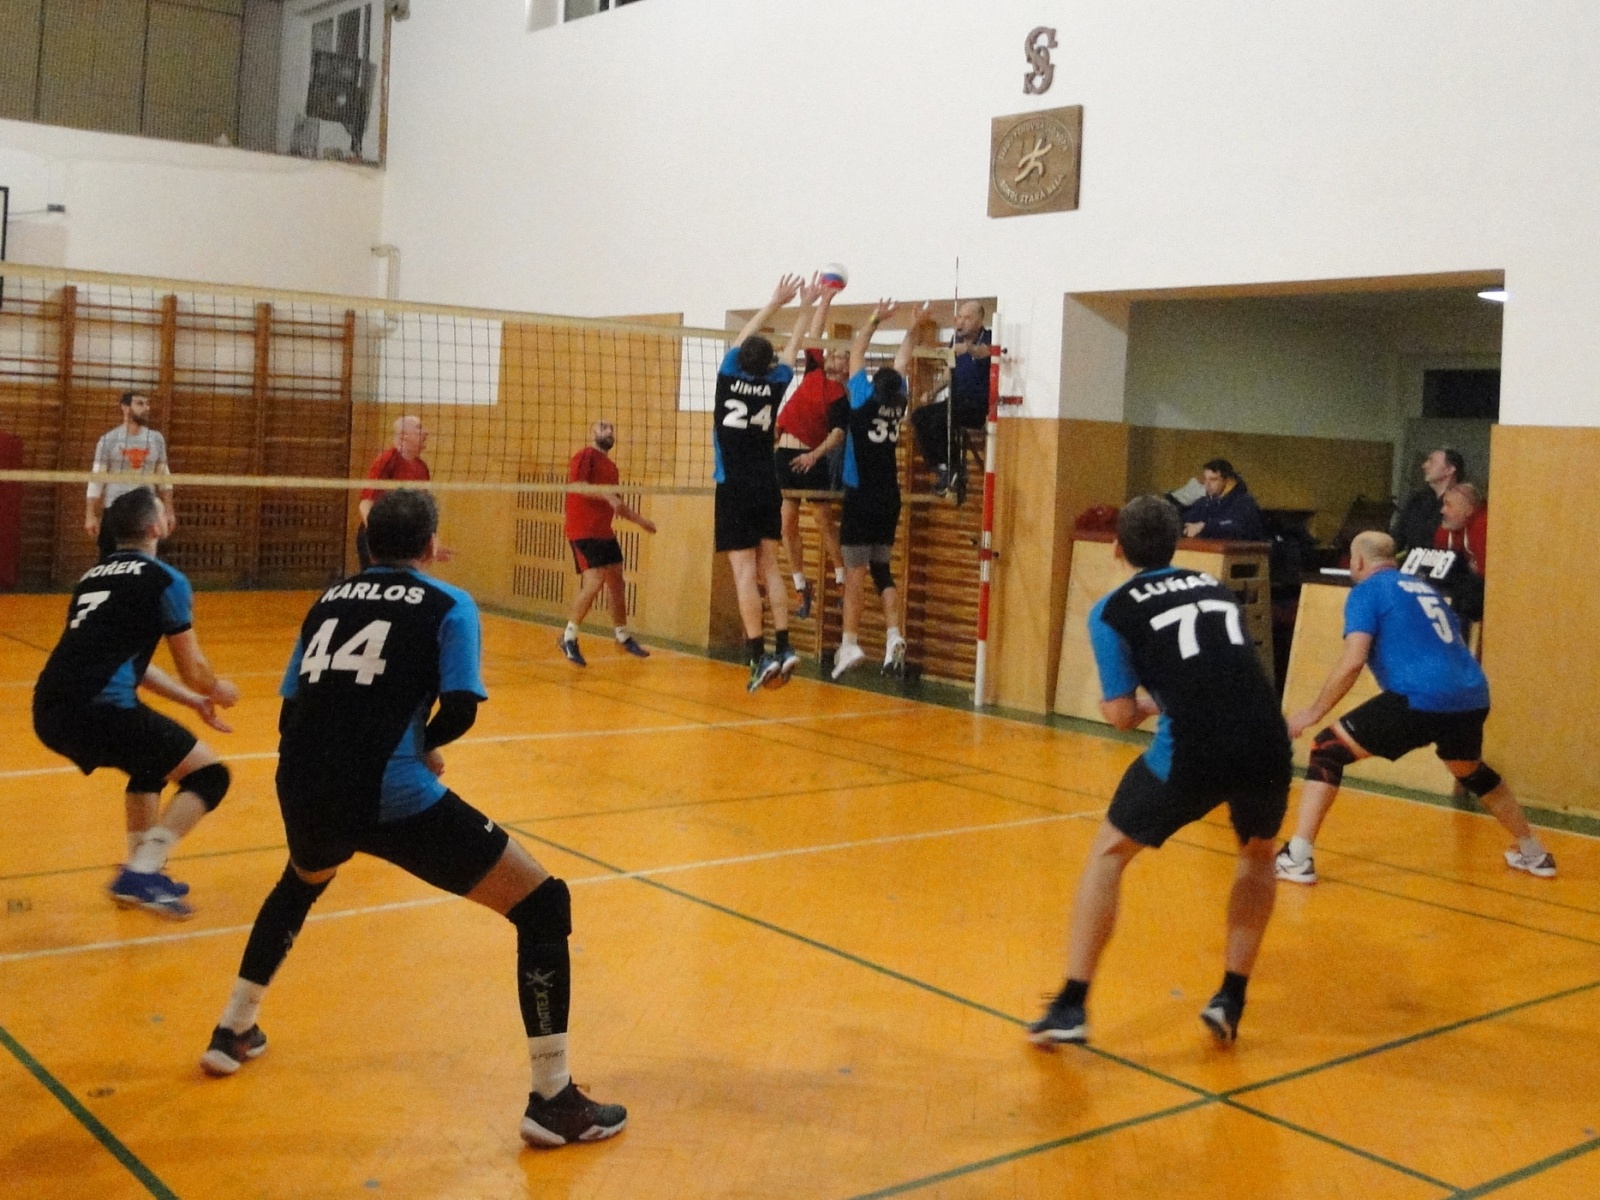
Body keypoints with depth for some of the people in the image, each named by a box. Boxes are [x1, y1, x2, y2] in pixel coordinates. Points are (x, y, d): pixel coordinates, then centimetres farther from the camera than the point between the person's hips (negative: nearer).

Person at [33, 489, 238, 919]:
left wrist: (194, 701, 36)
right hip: (99, 709, -8)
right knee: (209, 775, 3)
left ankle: (141, 871, 30)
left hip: (49, 712, 8)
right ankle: (141, 872, -9)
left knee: (151, 762, 32)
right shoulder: (165, 580, 1)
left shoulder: (94, 575, 24)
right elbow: (193, 669, 4)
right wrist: (217, 691, 27)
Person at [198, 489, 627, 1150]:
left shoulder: (330, 599, 21)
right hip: (391, 796, -6)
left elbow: (293, 709, 21)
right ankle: (553, 1100, 5)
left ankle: (233, 1030, 49)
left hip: (302, 790, 6)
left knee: (301, 882, 42)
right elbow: (460, 710, -6)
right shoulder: (448, 605, 6)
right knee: (543, 903, 7)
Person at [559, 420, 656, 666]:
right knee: (593, 583, -16)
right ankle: (569, 637, -2)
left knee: (617, 584, 12)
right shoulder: (585, 455, -5)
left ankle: (623, 636, 27)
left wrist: (640, 520, 23)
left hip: (605, 533, 8)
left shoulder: (611, 467, 18)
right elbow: (576, 484, -21)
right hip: (583, 532, -8)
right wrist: (607, 496, -27)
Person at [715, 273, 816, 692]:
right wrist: (806, 307, 28)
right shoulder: (773, 385, 1)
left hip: (735, 490, -3)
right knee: (769, 568, 9)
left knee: (745, 572, -7)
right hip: (768, 488, 3)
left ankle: (760, 655, -12)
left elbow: (744, 337, 12)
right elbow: (792, 348, 18)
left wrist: (776, 301, 21)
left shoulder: (729, 376, -5)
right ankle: (783, 648, 2)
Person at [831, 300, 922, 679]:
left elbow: (856, 353, 0)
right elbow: (902, 361, 17)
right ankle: (894, 634, 0)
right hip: (889, 500, 5)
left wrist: (874, 321, 5)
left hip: (861, 499, -5)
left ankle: (850, 643, -6)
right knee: (881, 569, 13)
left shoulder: (865, 401, -9)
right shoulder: (898, 403, 2)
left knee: (855, 571, -4)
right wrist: (913, 328, 22)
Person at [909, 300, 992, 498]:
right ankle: (938, 467, -9)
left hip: (980, 405, -7)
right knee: (919, 416, -13)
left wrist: (969, 348, -59)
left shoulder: (988, 339, -10)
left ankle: (953, 469, -14)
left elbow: (985, 351, -36)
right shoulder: (956, 339, 11)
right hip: (957, 401, 7)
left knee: (939, 419, -30)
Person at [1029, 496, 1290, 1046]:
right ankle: (1231, 1000, 28)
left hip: (1193, 751, -4)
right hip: (1266, 742, 4)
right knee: (1258, 854, 32)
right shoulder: (1214, 586, 22)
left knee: (1108, 853, 18)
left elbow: (1122, 715, 5)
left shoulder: (1113, 610, 8)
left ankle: (1071, 1006, 14)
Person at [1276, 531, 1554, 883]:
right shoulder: (1424, 587, 26)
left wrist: (1315, 710, 1)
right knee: (1472, 773, 36)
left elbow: (1353, 661, -8)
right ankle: (1534, 853, 46)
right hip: (1471, 696, 7)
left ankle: (1297, 857, -7)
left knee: (1327, 750, 3)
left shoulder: (1367, 591, 6)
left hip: (1420, 699, -7)